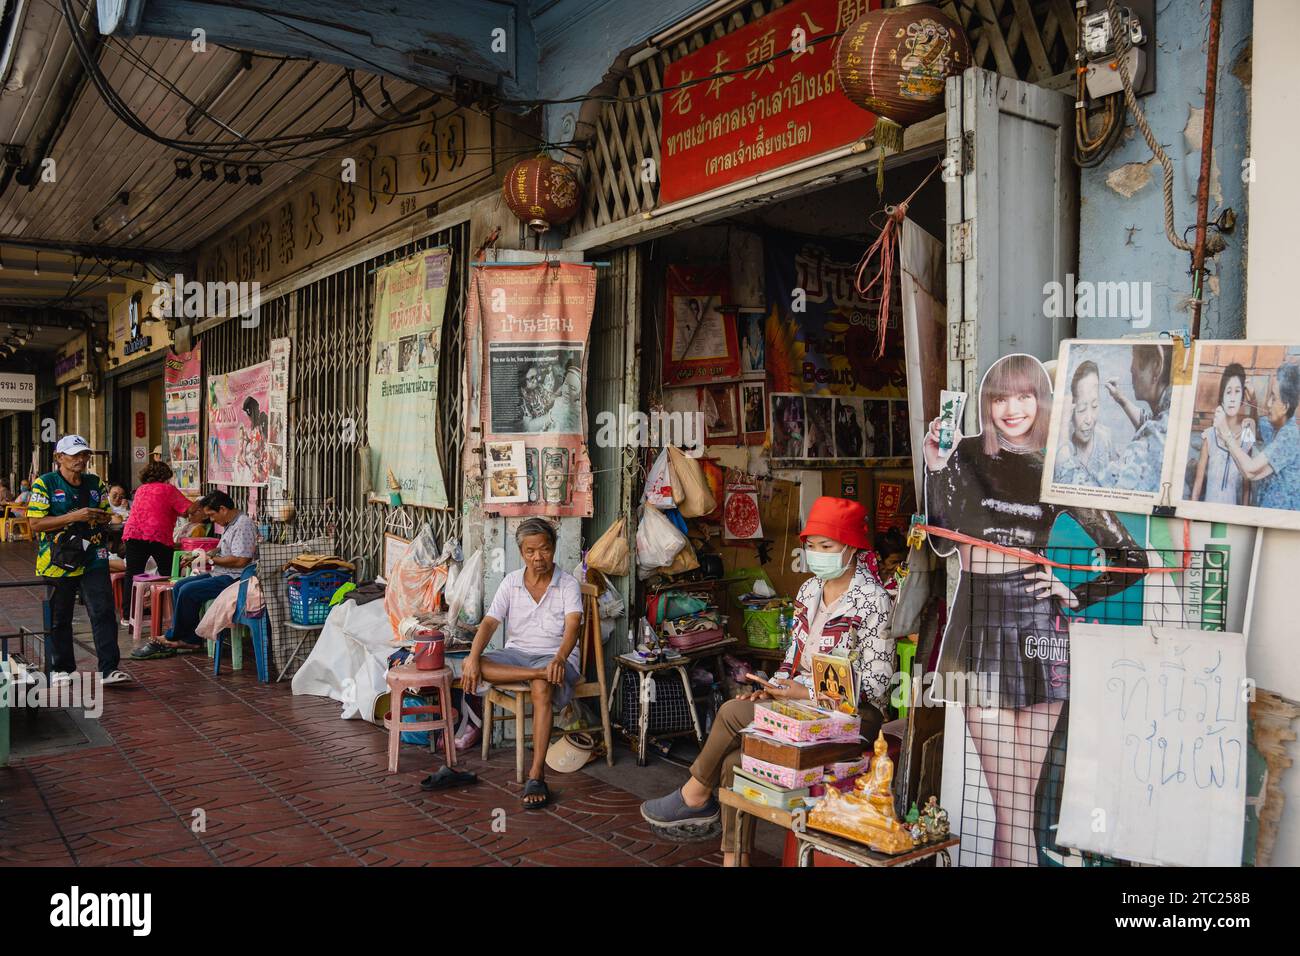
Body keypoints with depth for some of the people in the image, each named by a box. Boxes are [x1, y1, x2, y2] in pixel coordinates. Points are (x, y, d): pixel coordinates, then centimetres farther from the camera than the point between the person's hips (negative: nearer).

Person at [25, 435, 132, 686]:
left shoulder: (96, 483, 10)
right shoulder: (45, 484, -4)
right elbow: (35, 524, -11)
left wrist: (101, 519, -3)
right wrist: (74, 517, -20)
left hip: (93, 561, 3)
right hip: (58, 562, -2)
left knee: (103, 613, -6)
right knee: (58, 618, 9)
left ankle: (109, 668, -4)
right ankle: (61, 668, 24)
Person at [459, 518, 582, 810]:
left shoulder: (568, 584, -4)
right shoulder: (511, 582, 6)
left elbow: (572, 626, -20)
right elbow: (489, 622, -4)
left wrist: (560, 658, -42)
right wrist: (474, 658, -23)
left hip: (555, 656, -3)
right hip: (517, 654, 4)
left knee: (542, 688, -39)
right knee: (470, 665, -26)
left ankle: (536, 776, -36)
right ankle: (542, 674, -33)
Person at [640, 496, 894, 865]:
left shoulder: (872, 600, -13)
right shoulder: (809, 589, 10)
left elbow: (875, 683, -14)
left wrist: (806, 693, -16)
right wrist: (776, 688, -3)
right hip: (803, 701, 7)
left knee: (733, 713, -22)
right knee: (734, 759, -19)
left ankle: (696, 794, 2)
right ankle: (733, 858, -9)